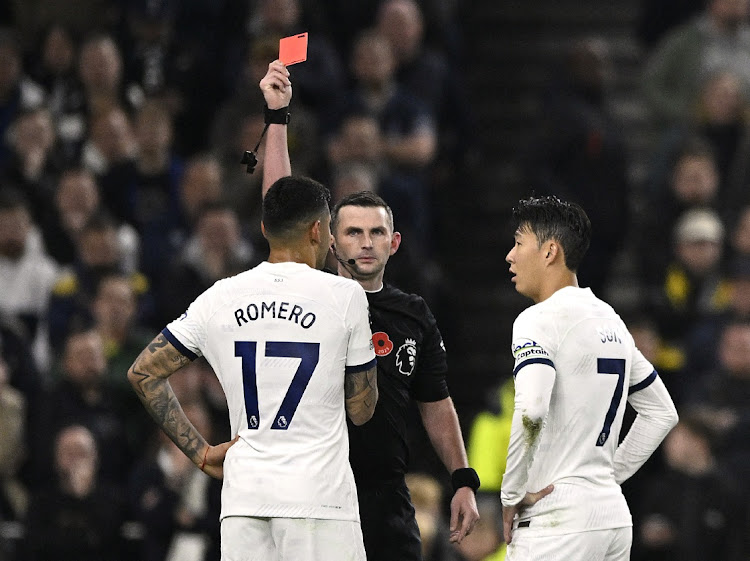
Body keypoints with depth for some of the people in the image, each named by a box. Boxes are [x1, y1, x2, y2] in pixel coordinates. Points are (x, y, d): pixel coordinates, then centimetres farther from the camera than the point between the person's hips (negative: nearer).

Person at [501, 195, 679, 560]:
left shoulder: (540, 320, -9)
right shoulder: (611, 321, 17)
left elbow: (530, 411, -25)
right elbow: (662, 413, 25)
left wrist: (511, 495, -15)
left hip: (557, 524, -8)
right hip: (613, 515, 8)